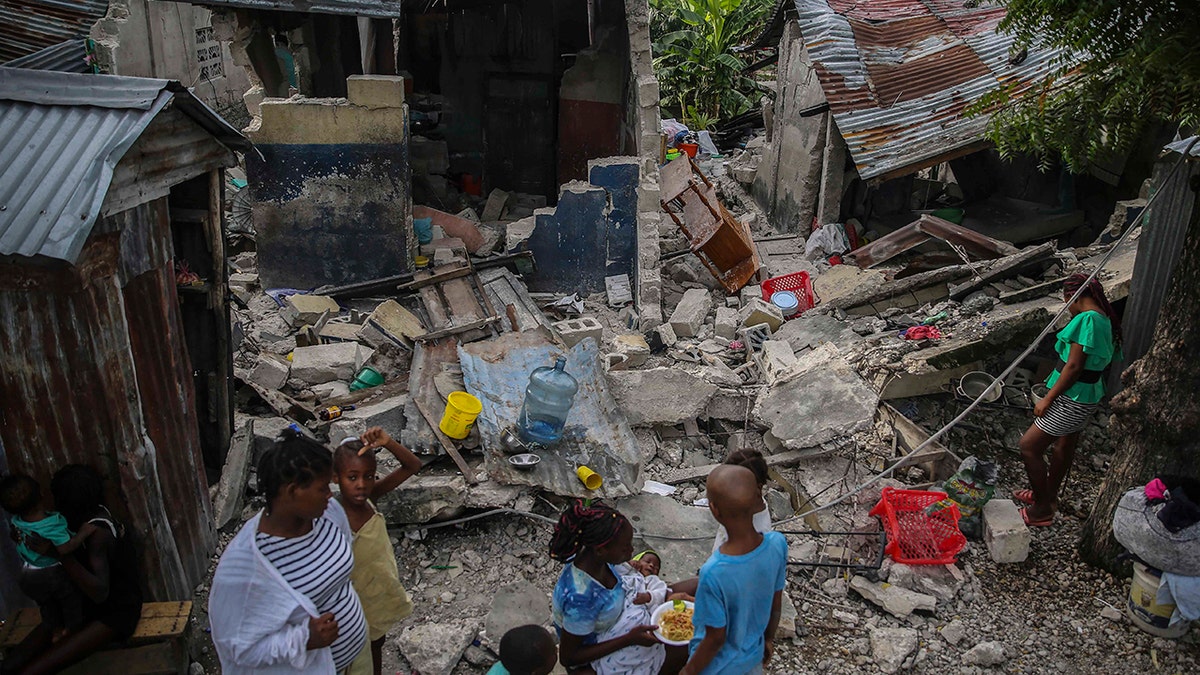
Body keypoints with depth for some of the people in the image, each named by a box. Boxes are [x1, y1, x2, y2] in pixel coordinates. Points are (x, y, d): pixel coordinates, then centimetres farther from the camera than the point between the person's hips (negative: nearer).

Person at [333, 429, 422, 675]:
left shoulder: (369, 496, -17)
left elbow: (413, 466, -15)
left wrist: (388, 443, -30)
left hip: (382, 593, 6)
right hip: (360, 606, -6)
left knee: (377, 645, 32)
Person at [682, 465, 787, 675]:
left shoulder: (714, 573, -39)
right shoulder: (777, 543, -24)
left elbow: (716, 638, -23)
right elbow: (776, 604, -6)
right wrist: (769, 639, 13)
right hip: (754, 657, 4)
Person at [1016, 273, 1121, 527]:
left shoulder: (1087, 319, -23)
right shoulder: (1105, 320, 7)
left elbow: (1074, 366, -25)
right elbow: (1100, 360, 14)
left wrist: (1047, 399, -18)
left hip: (1072, 399, -10)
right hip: (1087, 396, 10)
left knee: (1029, 446, -3)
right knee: (1065, 444, 24)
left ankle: (1042, 510, 7)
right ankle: (1048, 495, 42)